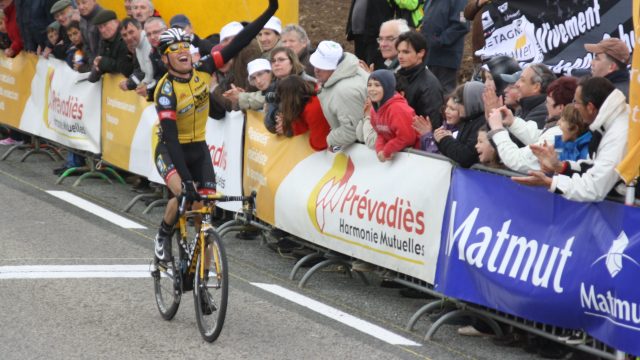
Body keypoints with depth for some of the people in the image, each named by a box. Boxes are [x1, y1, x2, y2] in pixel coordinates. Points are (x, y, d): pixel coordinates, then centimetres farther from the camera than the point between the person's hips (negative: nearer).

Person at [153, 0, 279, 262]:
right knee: (184, 194, -31)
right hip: (170, 151, -5)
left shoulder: (202, 72, -9)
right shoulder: (166, 90, -25)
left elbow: (237, 45, -13)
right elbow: (171, 136, -32)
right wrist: (186, 178, -41)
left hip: (198, 149, 5)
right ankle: (164, 235, -3)